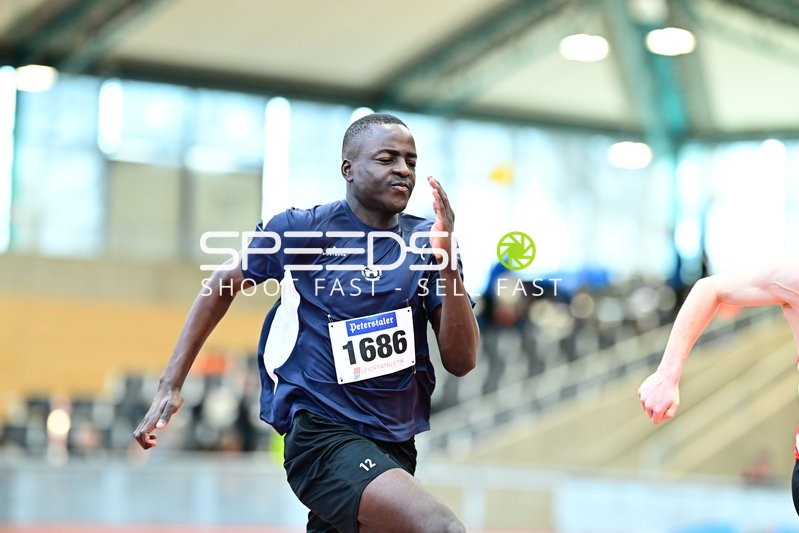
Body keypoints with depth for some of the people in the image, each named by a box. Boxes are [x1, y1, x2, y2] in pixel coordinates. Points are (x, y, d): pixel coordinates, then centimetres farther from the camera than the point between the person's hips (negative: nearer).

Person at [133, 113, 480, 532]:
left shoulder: (426, 242, 2)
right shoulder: (300, 229, -6)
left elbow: (461, 362, -3)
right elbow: (222, 288, 9)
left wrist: (447, 260, -14)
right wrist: (170, 386, 4)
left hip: (395, 445, 6)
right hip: (323, 436, -5)